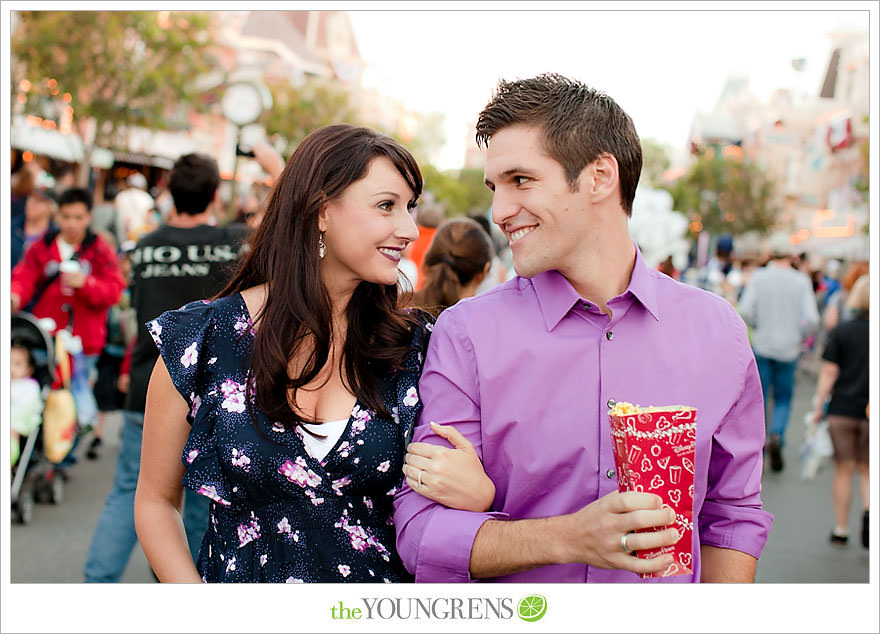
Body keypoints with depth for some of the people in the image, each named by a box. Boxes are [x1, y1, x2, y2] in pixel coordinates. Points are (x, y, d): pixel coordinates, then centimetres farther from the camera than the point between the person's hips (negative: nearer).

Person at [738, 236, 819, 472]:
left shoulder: (758, 277, -5)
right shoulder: (801, 281, -6)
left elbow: (745, 310, -12)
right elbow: (811, 318, -11)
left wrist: (759, 327, 7)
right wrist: (801, 336, 8)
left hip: (762, 346, 0)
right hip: (788, 348, 0)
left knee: (759, 398, 11)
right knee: (783, 399, 11)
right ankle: (776, 435, -12)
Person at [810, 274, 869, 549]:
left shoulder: (841, 331, -4)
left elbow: (828, 374, -5)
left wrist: (819, 406, 3)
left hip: (842, 410, 0)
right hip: (871, 413, 0)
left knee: (843, 470, 9)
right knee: (866, 469, 14)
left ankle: (841, 529, 15)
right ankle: (868, 510, -13)